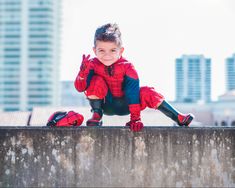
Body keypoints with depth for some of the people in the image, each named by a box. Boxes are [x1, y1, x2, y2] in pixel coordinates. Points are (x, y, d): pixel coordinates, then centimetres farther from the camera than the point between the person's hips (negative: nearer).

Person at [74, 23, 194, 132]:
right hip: (105, 104, 0)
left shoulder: (127, 67, -22)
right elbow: (80, 88, -25)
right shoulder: (93, 64, -19)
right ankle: (96, 115, -11)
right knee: (96, 81, -27)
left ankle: (179, 118, -15)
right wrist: (83, 71, -45)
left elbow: (132, 92, -24)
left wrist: (135, 118, -29)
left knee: (147, 93, -24)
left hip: (124, 105, 0)